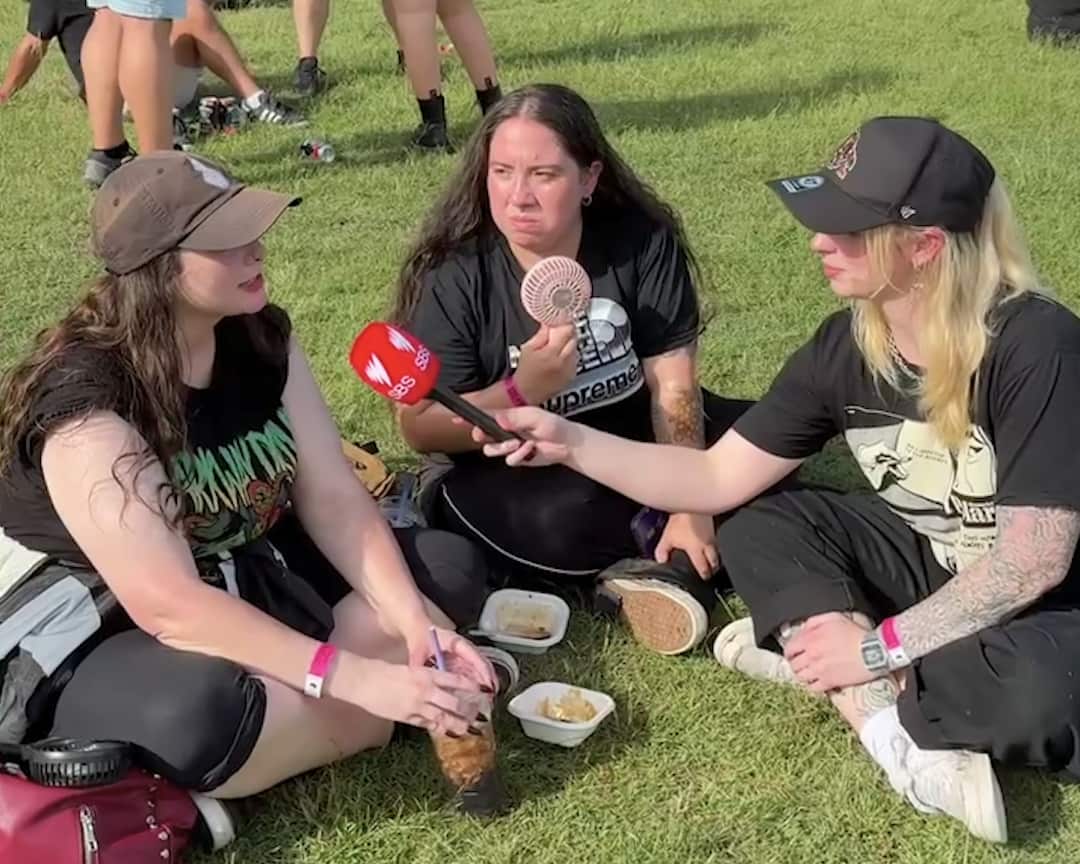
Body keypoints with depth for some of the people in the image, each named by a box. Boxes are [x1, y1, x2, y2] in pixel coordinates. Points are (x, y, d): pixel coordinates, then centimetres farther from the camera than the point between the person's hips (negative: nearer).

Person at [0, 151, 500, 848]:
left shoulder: (262, 335, -6)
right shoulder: (87, 403, -28)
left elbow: (333, 497, -7)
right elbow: (170, 606, -33)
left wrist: (415, 627, -22)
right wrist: (360, 677, -36)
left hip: (242, 581, 7)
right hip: (89, 641, -7)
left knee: (449, 566, -1)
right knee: (198, 713, -40)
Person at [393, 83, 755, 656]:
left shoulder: (641, 240, -12)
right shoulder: (455, 273, -16)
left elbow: (673, 385, -14)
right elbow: (420, 430, -16)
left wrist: (689, 506, -23)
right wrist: (520, 392, -33)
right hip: (520, 467, -3)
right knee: (561, 524, -35)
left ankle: (673, 568, -23)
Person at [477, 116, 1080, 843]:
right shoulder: (846, 347, -9)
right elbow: (718, 478, -6)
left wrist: (881, 648, -25)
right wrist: (570, 441, -16)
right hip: (936, 562, 6)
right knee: (758, 529, -11)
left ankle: (815, 657, -18)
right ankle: (906, 738, -24)